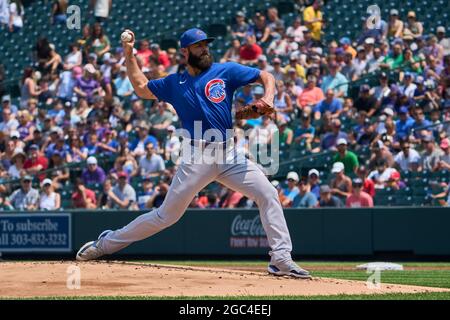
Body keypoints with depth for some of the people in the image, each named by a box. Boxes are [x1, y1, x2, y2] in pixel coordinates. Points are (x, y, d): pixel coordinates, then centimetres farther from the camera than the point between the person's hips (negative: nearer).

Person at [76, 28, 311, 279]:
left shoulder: (226, 71, 7)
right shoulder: (175, 83, 12)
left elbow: (266, 77, 6)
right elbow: (141, 87, 24)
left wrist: (268, 99, -13)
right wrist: (129, 55, 19)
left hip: (230, 154, 1)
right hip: (198, 156, -1)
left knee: (268, 194, -13)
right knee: (167, 215, -1)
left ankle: (281, 260, -12)